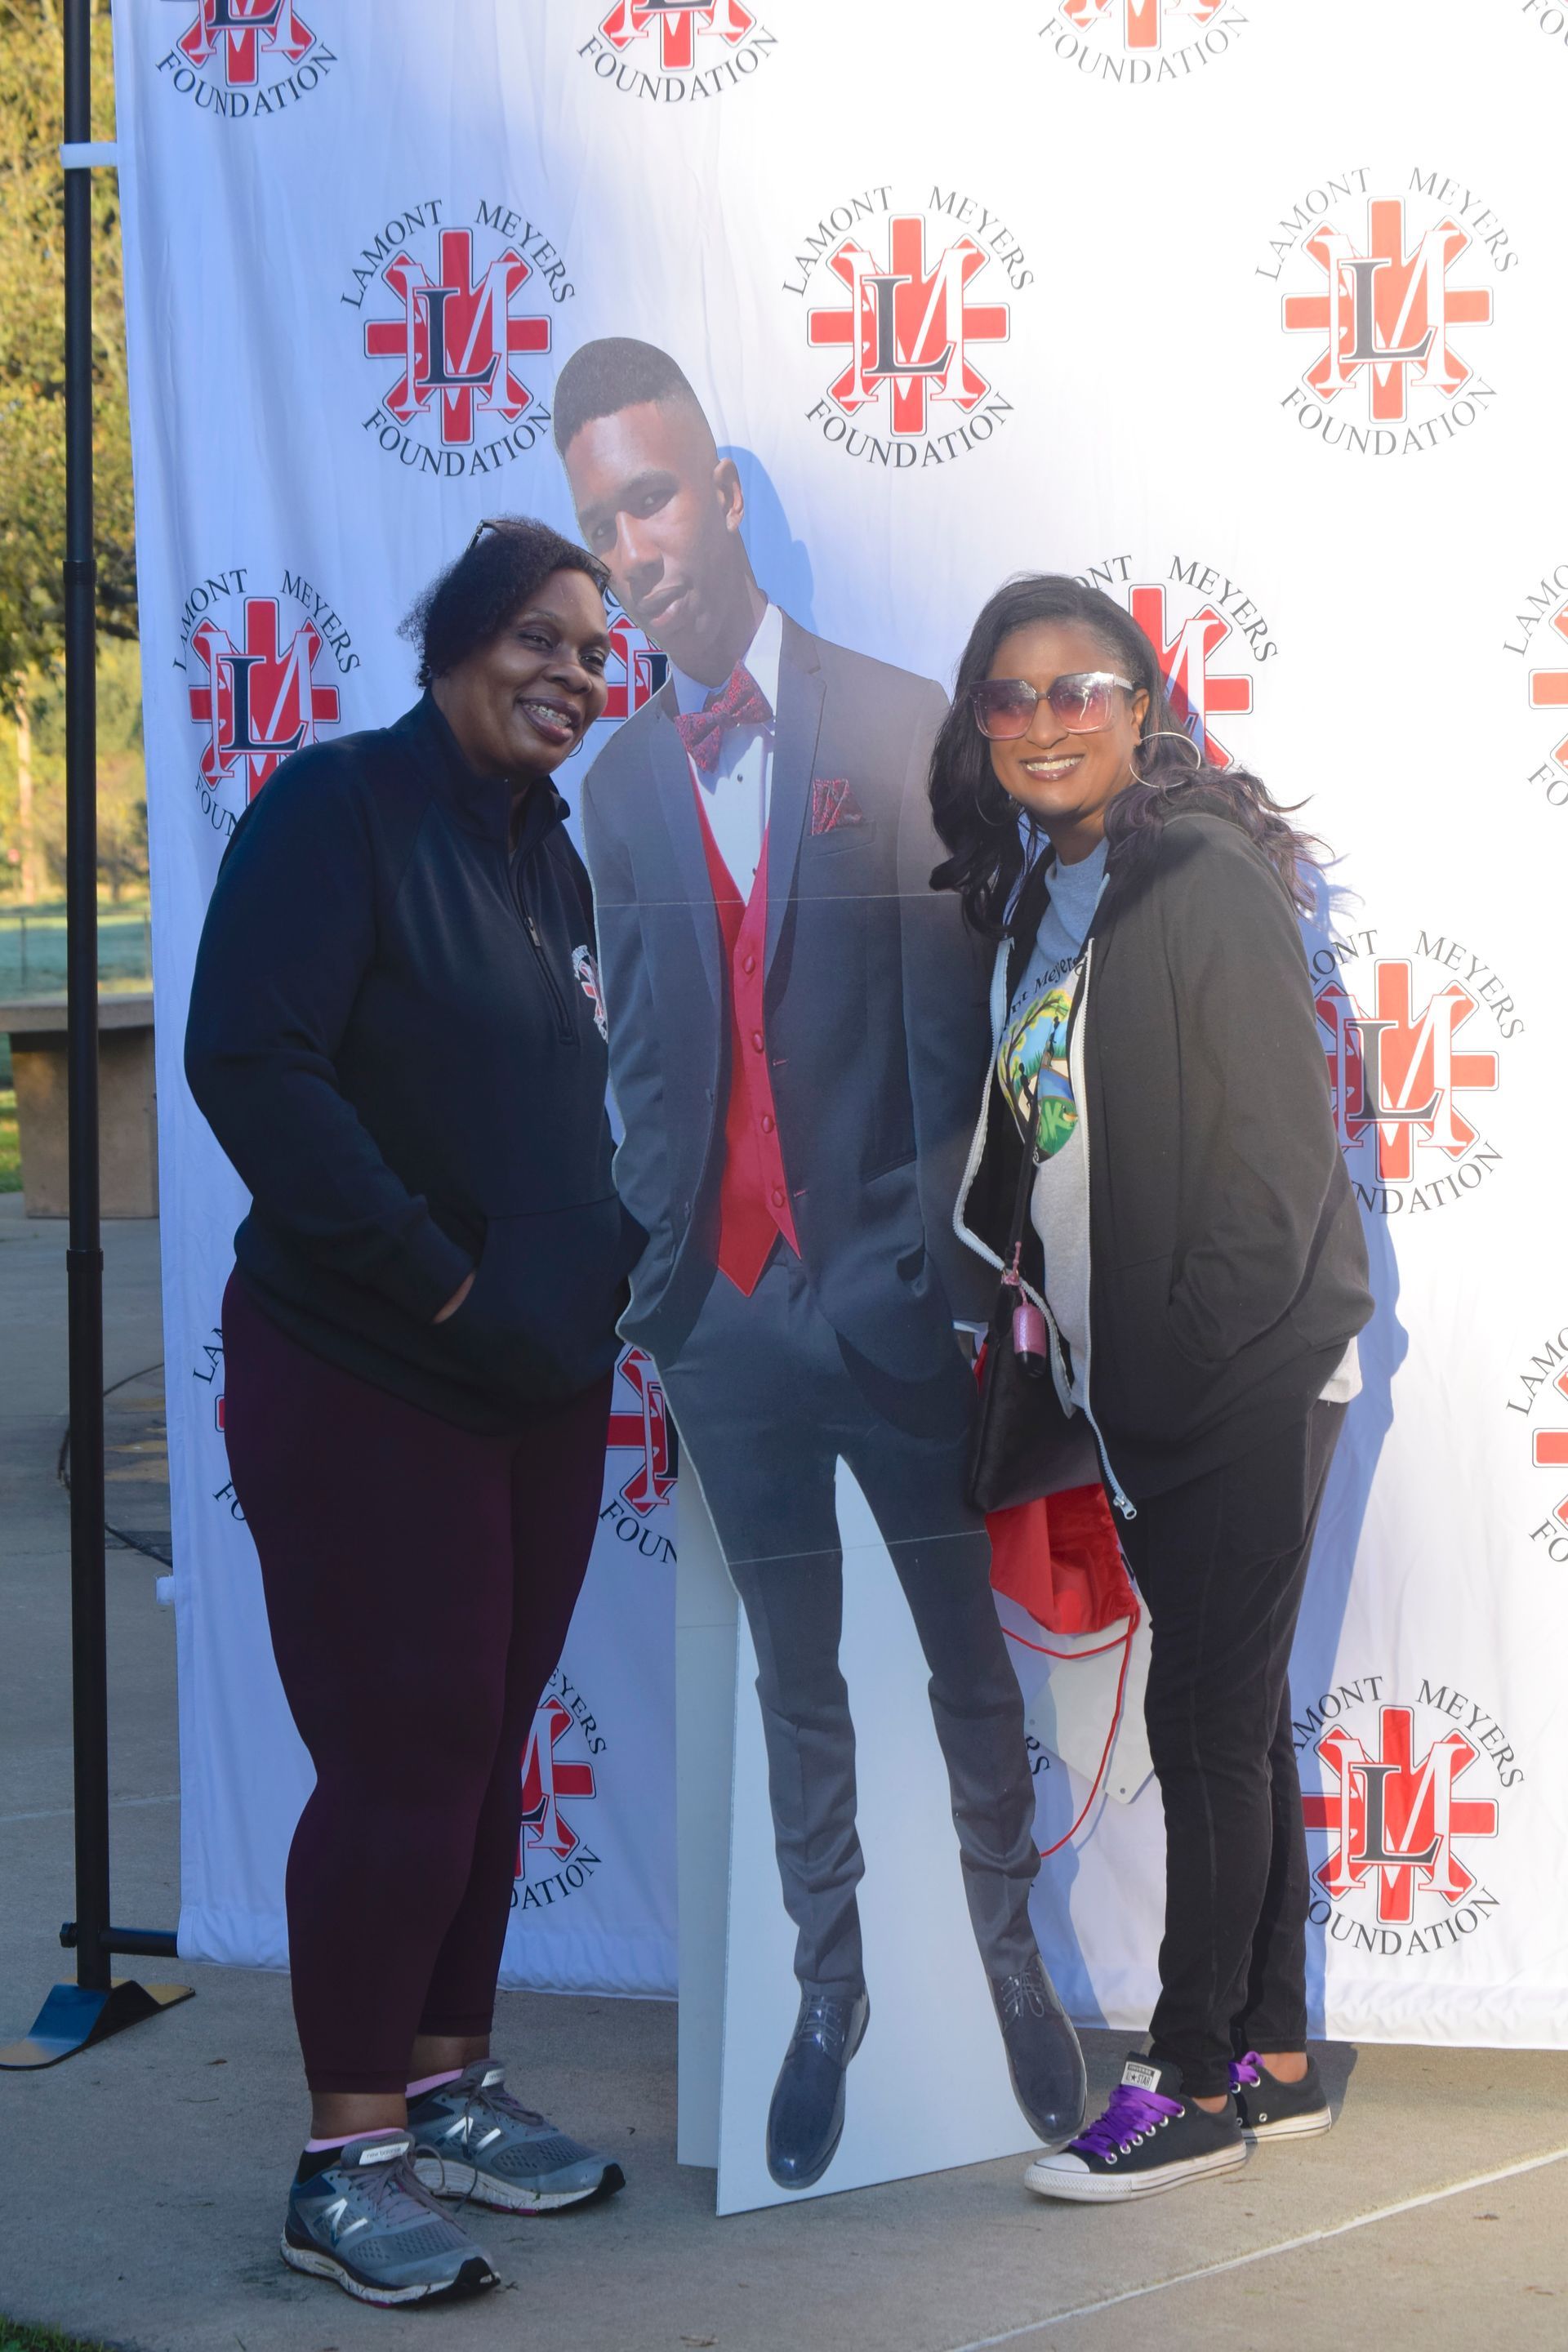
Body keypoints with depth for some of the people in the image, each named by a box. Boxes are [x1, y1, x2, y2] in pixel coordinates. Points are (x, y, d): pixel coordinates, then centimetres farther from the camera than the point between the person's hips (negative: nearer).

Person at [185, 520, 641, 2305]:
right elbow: (249, 1064, -21)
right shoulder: (340, 807, -11)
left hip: (538, 1387, 8)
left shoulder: (547, 857, 13)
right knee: (403, 1758, -6)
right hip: (367, 1385, -8)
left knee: (485, 1747, 13)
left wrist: (602, 1258, 5)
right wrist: (437, 1279, -20)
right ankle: (345, 2163, 4)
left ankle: (445, 2087, 26)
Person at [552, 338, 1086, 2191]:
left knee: (965, 1653, 8)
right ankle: (828, 1987, 22)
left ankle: (1012, 1952, 22)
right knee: (794, 1675, 12)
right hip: (719, 1311, 3)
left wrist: (920, 1264, -12)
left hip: (884, 1297, -3)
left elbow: (952, 1040, -7)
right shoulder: (621, 784, 6)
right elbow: (639, 1059, 8)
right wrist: (651, 1266, -2)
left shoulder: (900, 729, -5)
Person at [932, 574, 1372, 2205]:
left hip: (1246, 1380, -8)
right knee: (1232, 1716, 13)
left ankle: (1195, 2083, 4)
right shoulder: (1033, 902, 11)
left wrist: (1194, 1359, -14)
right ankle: (1273, 2056, 21)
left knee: (1207, 1721, -4)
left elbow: (1275, 1149, -15)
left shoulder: (1205, 880, -13)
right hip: (1140, 1385, 8)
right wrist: (1057, 1329, 8)